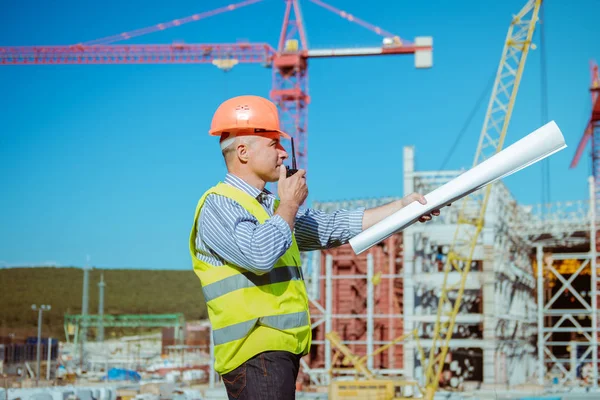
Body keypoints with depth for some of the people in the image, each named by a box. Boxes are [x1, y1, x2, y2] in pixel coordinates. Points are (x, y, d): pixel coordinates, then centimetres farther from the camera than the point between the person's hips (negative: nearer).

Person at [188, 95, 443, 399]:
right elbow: (259, 254, -26)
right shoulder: (218, 206, -9)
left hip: (282, 352, 9)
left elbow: (334, 227, 23)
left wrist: (403, 207, 20)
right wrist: (289, 205, -10)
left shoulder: (270, 206, 20)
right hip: (255, 354, -9)